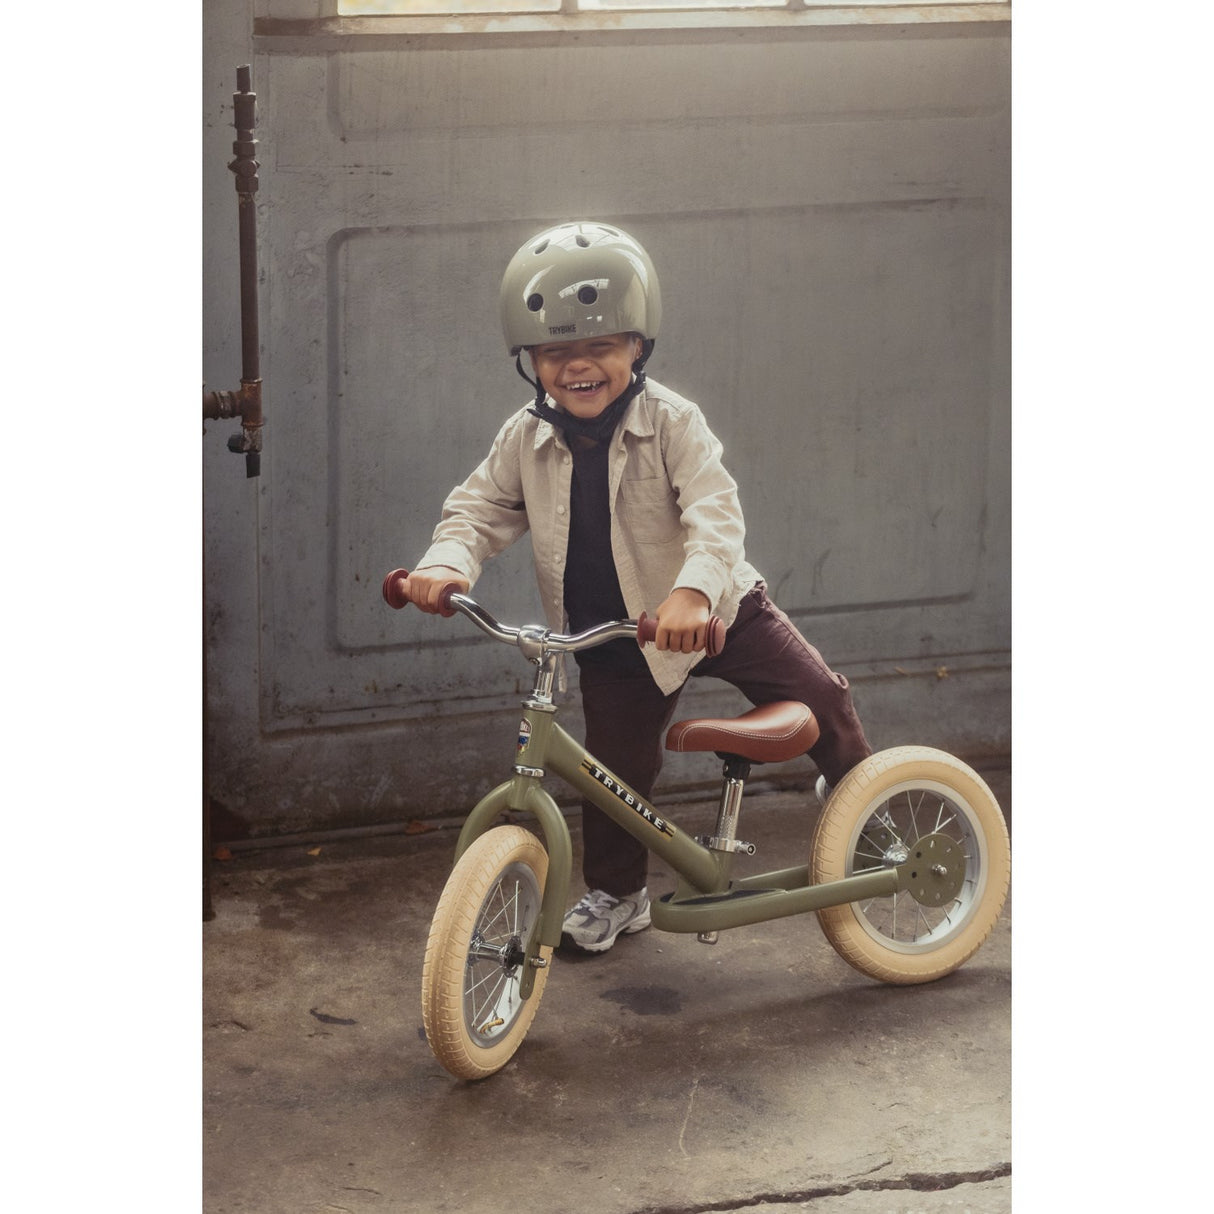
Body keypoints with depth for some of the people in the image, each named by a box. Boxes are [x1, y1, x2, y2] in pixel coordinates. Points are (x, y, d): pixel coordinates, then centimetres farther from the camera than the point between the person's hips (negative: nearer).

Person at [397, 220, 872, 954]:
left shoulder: (671, 424, -20)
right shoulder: (526, 441, -8)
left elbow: (715, 512, -31)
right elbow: (479, 510, -3)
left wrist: (693, 592, -51)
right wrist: (448, 563, -27)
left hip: (709, 610, -2)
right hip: (609, 634, 3)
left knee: (818, 697, -6)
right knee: (617, 763, 5)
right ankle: (616, 893, 27)